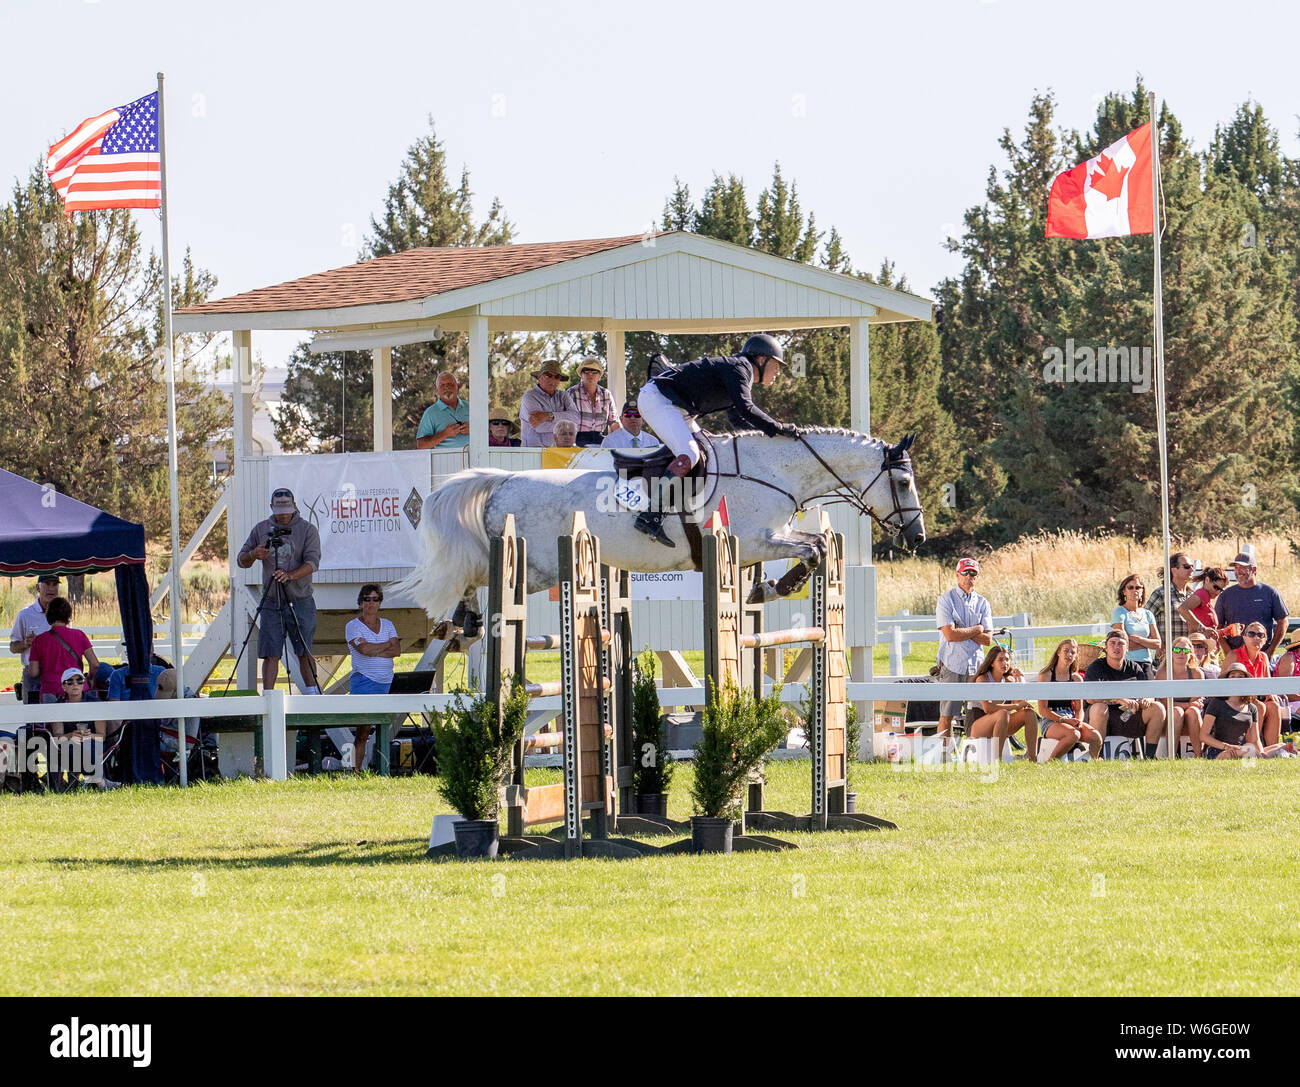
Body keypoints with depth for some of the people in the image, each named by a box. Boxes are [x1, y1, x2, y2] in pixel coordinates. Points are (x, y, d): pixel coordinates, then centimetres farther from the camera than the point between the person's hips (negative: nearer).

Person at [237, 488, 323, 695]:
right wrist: (254, 555, -14)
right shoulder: (261, 529, 9)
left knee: (304, 654, 0)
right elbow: (241, 561, 10)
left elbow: (312, 563, -12)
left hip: (300, 602, -2)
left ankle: (313, 694, 9)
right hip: (271, 602, 2)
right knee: (270, 654, -3)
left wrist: (290, 575, -30)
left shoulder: (307, 530, 0)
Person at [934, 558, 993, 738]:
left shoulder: (982, 603, 11)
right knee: (946, 716, -4)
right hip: (951, 664, -3)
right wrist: (976, 630, -3)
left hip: (975, 665, 3)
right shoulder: (946, 600, -1)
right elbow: (950, 635, -13)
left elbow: (987, 639, 2)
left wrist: (961, 632, -8)